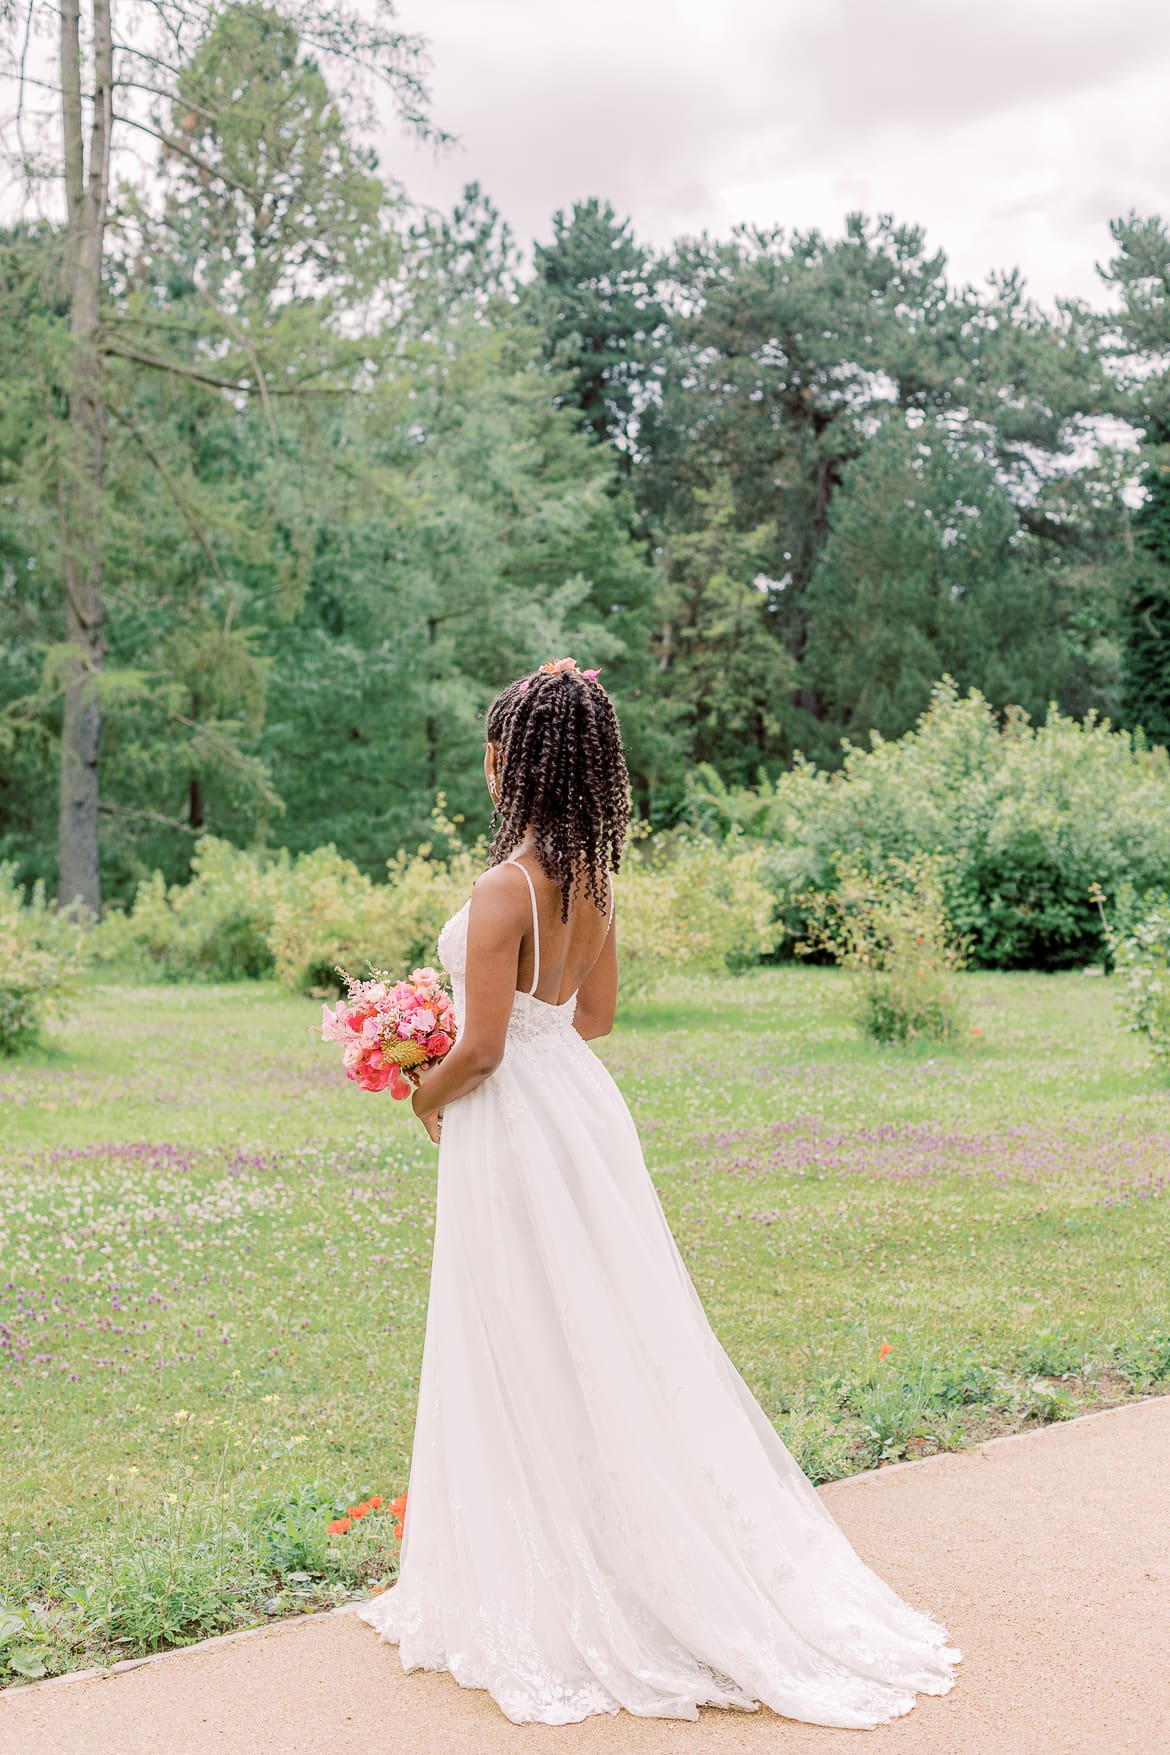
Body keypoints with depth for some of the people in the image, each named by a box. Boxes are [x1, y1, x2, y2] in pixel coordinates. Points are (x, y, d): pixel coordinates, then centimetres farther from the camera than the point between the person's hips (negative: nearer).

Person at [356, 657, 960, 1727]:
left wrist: (428, 1098, -1)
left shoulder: (506, 888, -20)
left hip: (514, 1123, -8)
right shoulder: (593, 876, 5)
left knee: (531, 1358, 3)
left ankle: (552, 1591, 17)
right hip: (580, 1106, 8)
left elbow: (481, 1049, -19)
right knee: (605, 1339, 17)